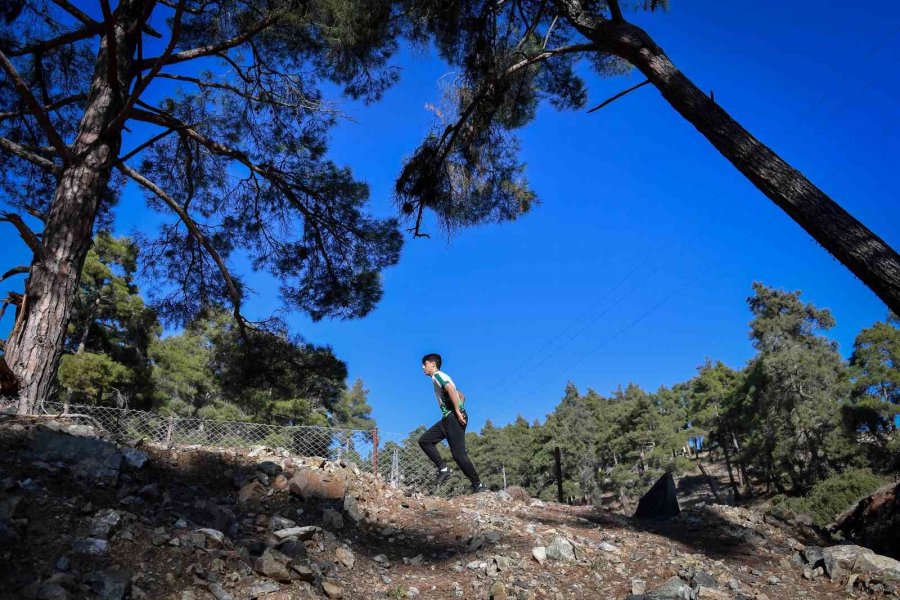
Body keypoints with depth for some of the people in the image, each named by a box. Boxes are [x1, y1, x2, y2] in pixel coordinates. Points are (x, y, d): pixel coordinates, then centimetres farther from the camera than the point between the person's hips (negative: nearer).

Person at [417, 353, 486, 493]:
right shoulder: (442, 378, 26)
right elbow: (461, 395, 29)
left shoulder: (437, 375, -3)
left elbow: (451, 389, -22)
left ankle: (478, 485, -3)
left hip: (453, 417, -10)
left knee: (458, 454, -10)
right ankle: (443, 469, -1)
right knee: (424, 440, 4)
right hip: (449, 418, 10)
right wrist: (459, 410, 18)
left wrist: (457, 411, -23)